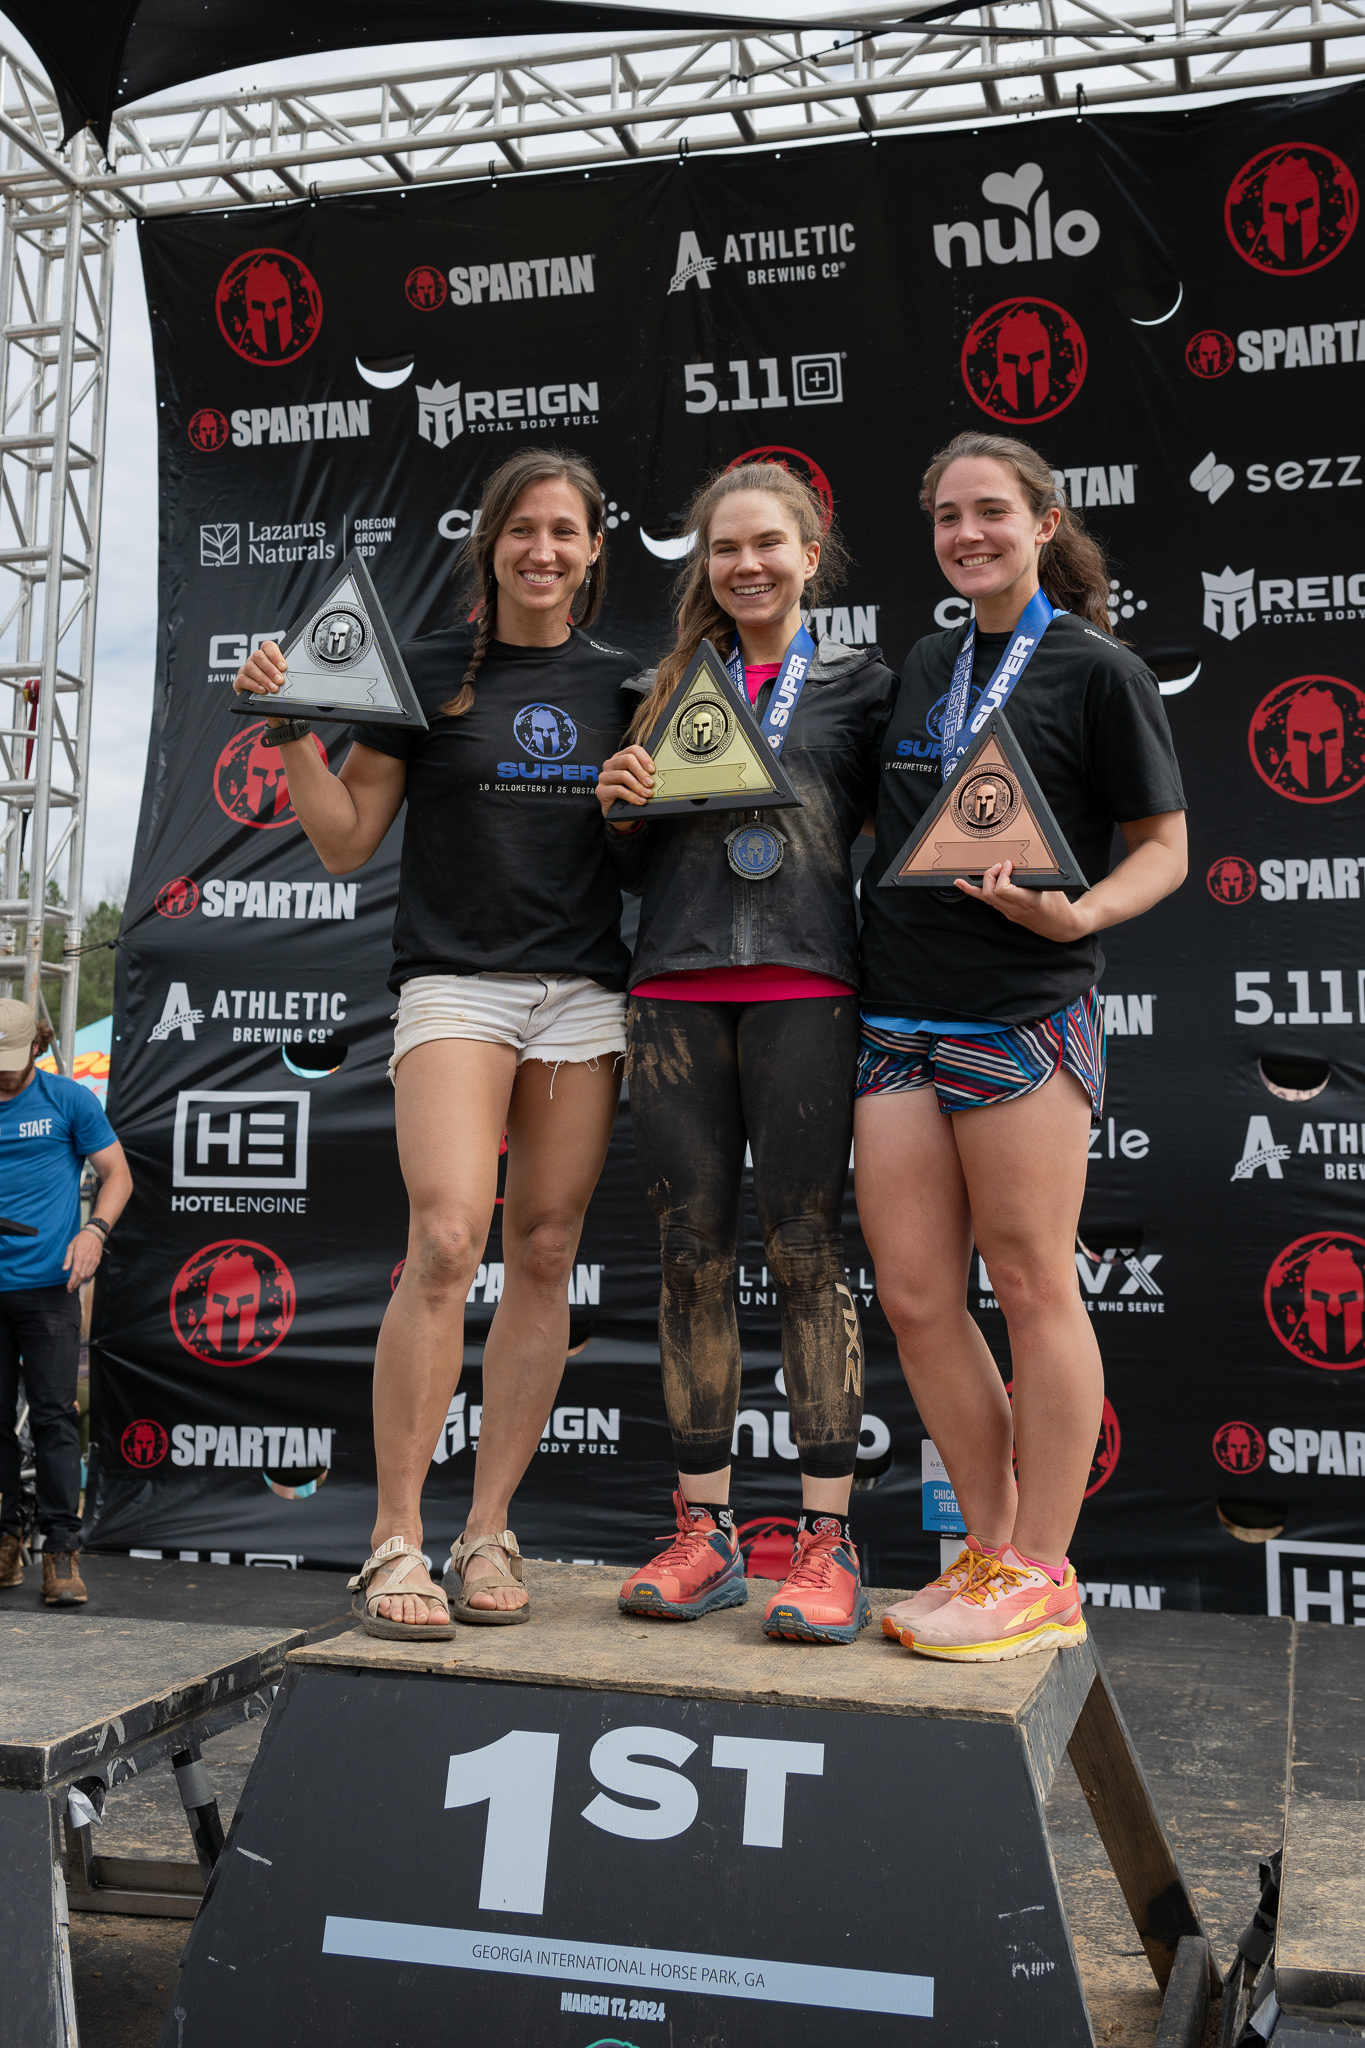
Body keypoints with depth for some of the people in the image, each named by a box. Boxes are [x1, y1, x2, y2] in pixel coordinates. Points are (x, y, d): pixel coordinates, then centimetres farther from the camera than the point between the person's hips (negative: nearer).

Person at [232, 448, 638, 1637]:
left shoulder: (622, 683, 13)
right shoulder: (426, 672, 6)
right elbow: (346, 841, 6)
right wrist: (294, 730, -7)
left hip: (584, 991, 3)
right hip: (454, 981, -3)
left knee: (545, 1257, 1)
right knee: (446, 1240, -19)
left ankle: (489, 1534, 11)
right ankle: (395, 1540, -9)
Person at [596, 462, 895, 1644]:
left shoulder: (861, 685, 12)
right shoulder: (672, 688, 19)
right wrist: (618, 807, 1)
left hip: (805, 988, -3)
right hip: (676, 991, 3)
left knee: (807, 1256, -4)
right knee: (692, 1259, 2)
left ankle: (828, 1542, 2)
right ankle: (703, 1537, 10)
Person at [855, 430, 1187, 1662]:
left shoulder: (1098, 671, 0)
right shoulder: (924, 667, 18)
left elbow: (1164, 848, 0)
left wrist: (1075, 916, -20)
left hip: (1024, 1015, -6)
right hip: (901, 1017, 6)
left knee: (1033, 1288, -1)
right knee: (915, 1298, 4)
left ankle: (1043, 1577, 10)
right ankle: (992, 1550, 18)